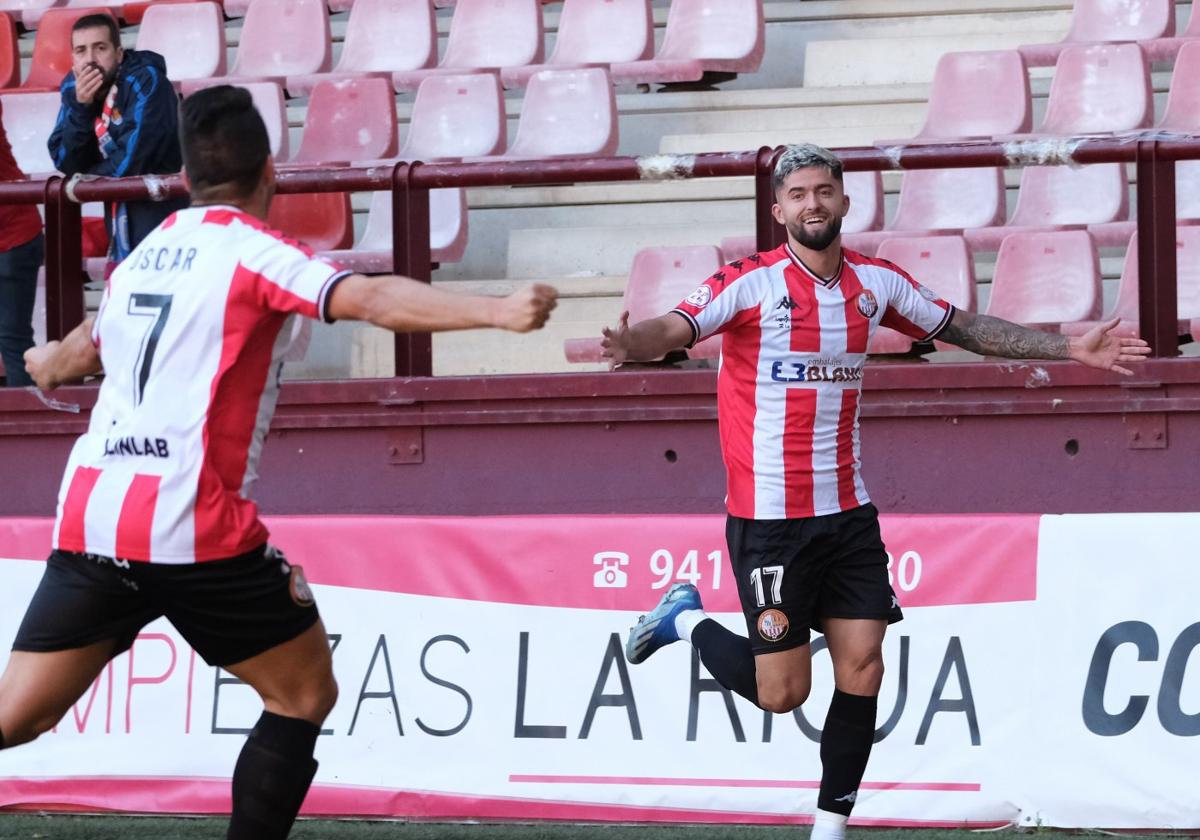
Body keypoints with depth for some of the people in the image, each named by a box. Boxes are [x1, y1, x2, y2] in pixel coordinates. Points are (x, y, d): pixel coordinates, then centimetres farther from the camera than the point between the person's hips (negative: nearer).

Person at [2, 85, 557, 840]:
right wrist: (498, 312, -30)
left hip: (87, 519, 6)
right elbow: (374, 301, -21)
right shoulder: (254, 251, -3)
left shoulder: (141, 258, 17)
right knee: (305, 695, 11)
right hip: (194, 530, -6)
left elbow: (83, 351, 38)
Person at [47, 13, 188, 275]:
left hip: (164, 213, -7)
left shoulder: (145, 81, -18)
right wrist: (81, 106, -18)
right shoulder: (73, 88, 3)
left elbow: (129, 163, -21)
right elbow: (66, 164, -4)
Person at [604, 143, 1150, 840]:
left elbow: (961, 327, 17)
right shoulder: (751, 283, -11)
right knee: (781, 691, -5)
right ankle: (688, 620, 22)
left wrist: (1070, 349, 13)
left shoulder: (877, 282, 5)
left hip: (848, 514, 5)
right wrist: (633, 344, -47)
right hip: (769, 521, -5)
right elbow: (674, 329, -23)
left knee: (862, 670, -2)